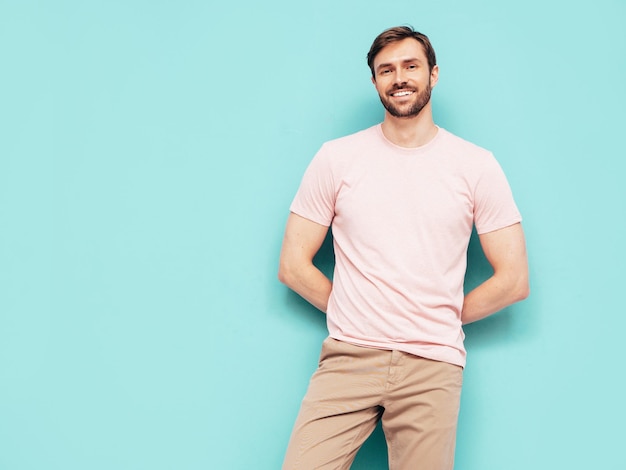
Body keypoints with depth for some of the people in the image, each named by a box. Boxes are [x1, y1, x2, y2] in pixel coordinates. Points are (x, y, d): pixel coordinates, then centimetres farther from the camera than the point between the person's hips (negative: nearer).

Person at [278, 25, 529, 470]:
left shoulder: (476, 165, 4)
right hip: (348, 358, 0)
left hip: (433, 366, 0)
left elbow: (514, 280, 3)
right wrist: (359, 316, 1)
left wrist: (440, 320, 4)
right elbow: (293, 265, 5)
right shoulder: (336, 158, 5)